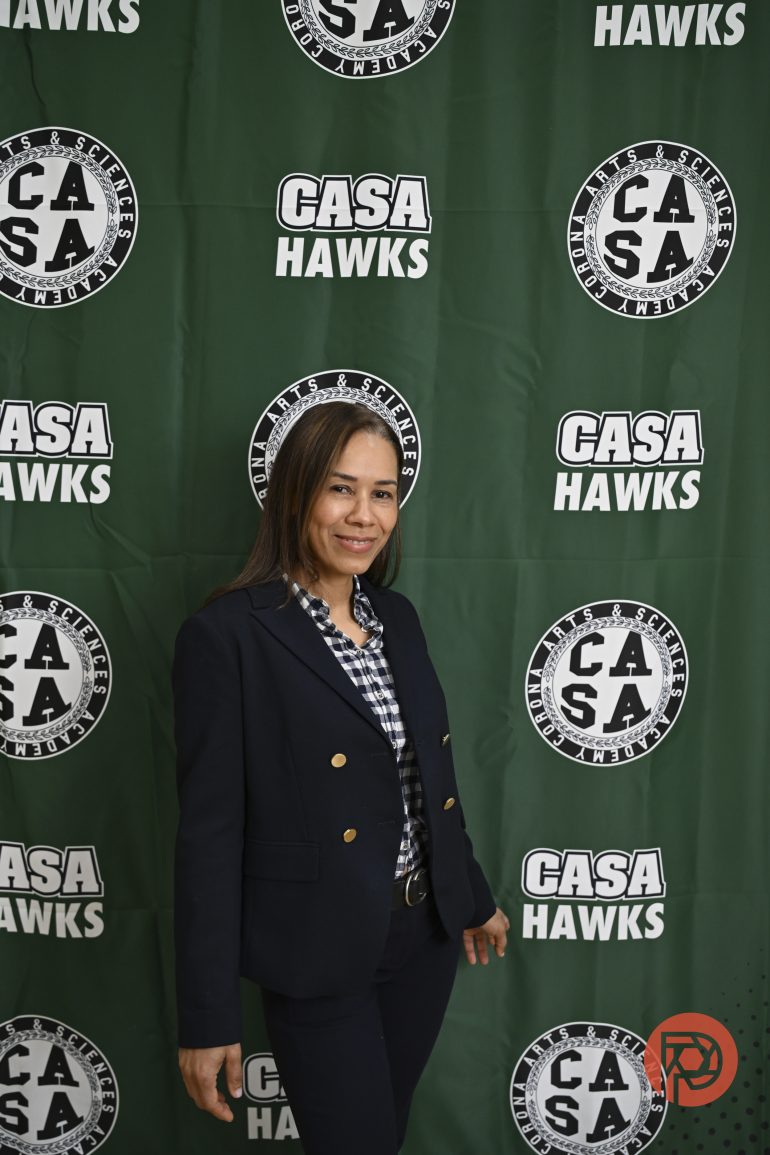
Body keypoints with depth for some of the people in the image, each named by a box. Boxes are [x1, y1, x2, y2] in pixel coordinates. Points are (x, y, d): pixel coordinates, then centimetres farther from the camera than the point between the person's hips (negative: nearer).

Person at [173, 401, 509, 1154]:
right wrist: (206, 1018, -14)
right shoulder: (227, 634, -17)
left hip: (425, 935, 6)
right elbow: (209, 831, -16)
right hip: (321, 957, -6)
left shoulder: (397, 617, 3)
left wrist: (476, 897, 20)